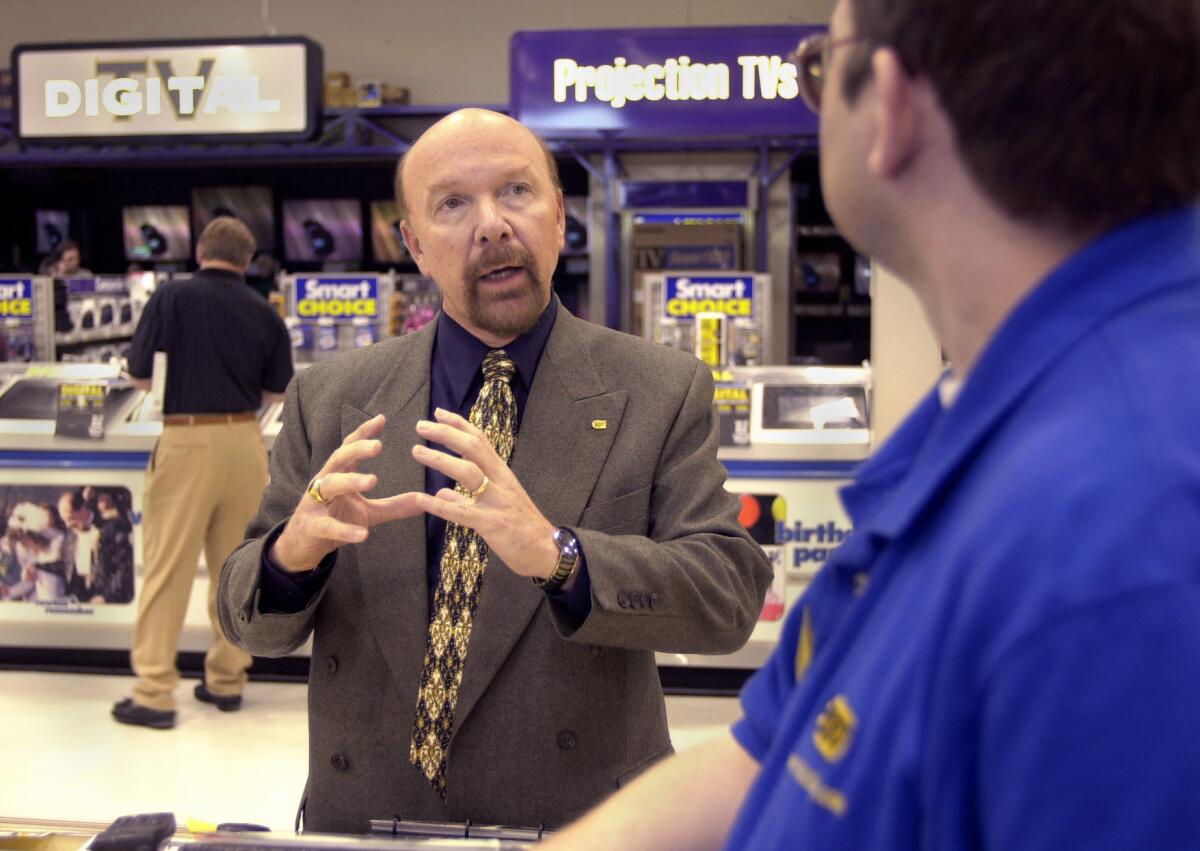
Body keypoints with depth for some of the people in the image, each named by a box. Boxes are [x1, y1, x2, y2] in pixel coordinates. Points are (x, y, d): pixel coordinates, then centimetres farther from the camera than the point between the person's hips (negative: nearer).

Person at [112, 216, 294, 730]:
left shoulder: (172, 298, -4)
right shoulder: (263, 314, 4)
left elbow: (140, 375, -1)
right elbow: (278, 390, 11)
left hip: (188, 441, -3)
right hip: (245, 442, 3)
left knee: (168, 567, 2)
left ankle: (154, 693, 4)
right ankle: (227, 680, 23)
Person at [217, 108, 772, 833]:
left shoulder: (665, 393, -8)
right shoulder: (330, 400, -2)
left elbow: (731, 594, -17)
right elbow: (251, 623, -1)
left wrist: (555, 553, -34)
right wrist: (294, 550, -24)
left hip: (580, 824, -1)